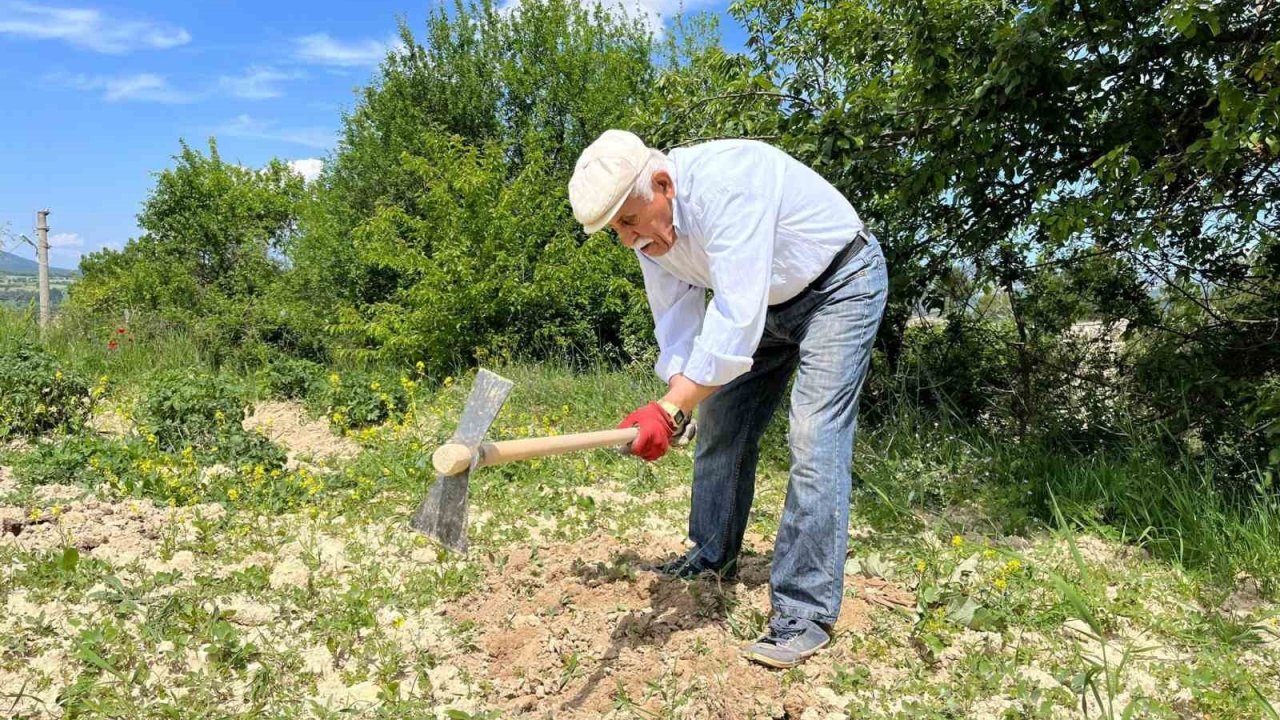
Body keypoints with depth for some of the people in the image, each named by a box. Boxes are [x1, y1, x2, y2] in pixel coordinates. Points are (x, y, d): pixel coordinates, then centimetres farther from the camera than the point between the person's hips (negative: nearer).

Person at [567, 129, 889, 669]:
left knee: (814, 437, -17)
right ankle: (712, 558, 27)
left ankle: (805, 613, -11)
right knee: (720, 420, 8)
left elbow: (736, 317, -44)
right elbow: (676, 325, -7)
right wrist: (674, 403, -22)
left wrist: (671, 409, -48)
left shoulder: (725, 187, -37)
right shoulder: (648, 228, -10)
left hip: (840, 285, -8)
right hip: (768, 301, 8)